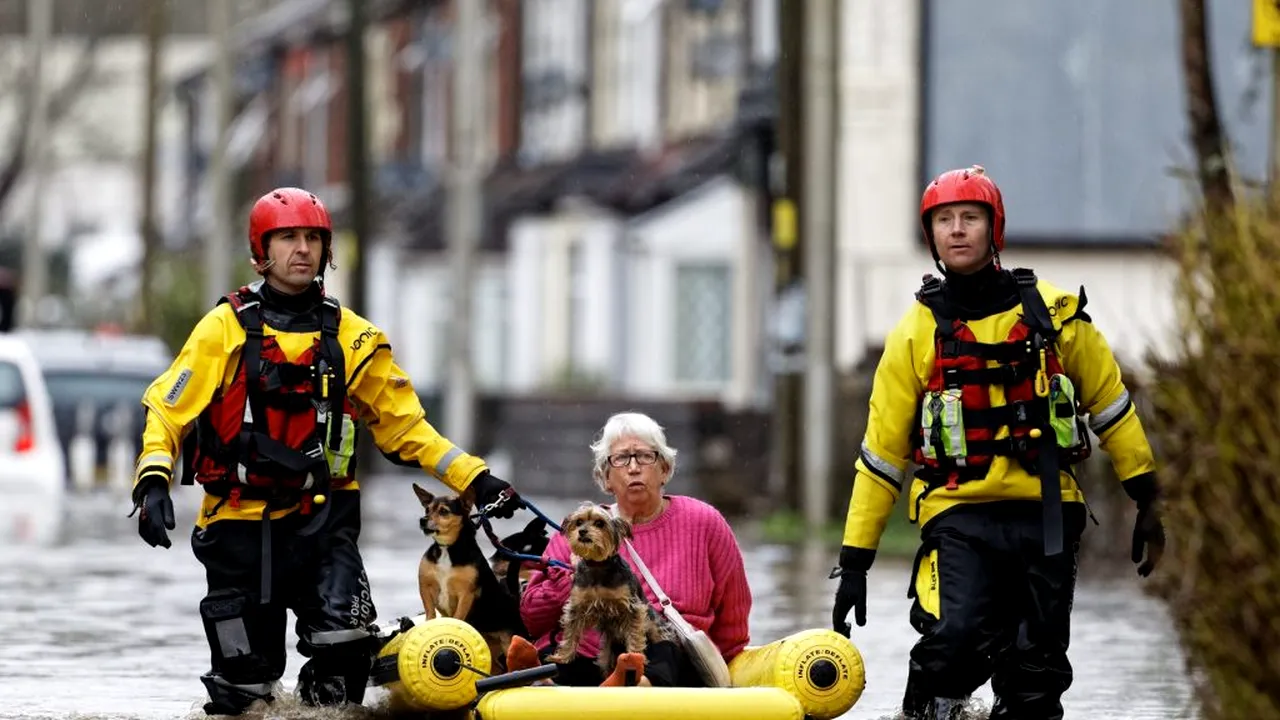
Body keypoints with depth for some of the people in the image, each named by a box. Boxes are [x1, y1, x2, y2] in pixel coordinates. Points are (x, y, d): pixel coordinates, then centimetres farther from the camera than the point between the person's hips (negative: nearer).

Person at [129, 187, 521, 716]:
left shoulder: (352, 338, 8)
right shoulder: (227, 327, 0)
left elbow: (404, 426, 13)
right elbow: (167, 409, -2)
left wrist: (474, 479, 4)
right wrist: (153, 481, -19)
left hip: (322, 519, 1)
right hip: (239, 525, -1)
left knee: (342, 650, -21)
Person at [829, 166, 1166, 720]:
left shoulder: (1053, 314, 6)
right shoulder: (917, 332, 4)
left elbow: (1110, 405, 15)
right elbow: (881, 451, 7)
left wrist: (1148, 499, 10)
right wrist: (854, 558, 5)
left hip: (1046, 513, 2)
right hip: (960, 517, -1)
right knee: (954, 639, -25)